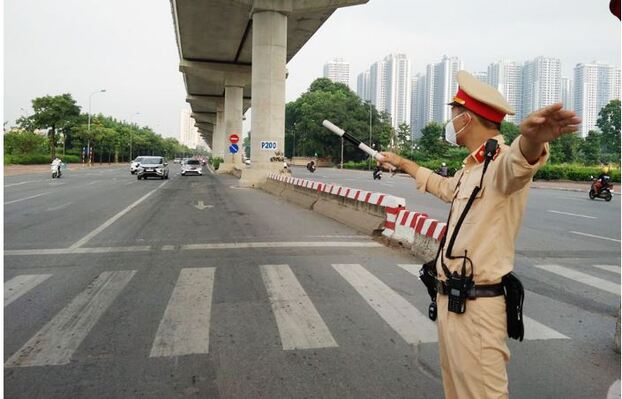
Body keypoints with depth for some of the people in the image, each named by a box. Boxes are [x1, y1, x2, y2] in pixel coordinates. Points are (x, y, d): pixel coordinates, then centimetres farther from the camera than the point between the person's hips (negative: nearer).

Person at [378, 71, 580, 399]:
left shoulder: (502, 161, -17)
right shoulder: (470, 169, 15)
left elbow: (519, 162, -41)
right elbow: (444, 187, 35)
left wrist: (532, 139, -65)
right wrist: (403, 163, 45)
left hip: (477, 306, -10)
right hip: (450, 299, 10)